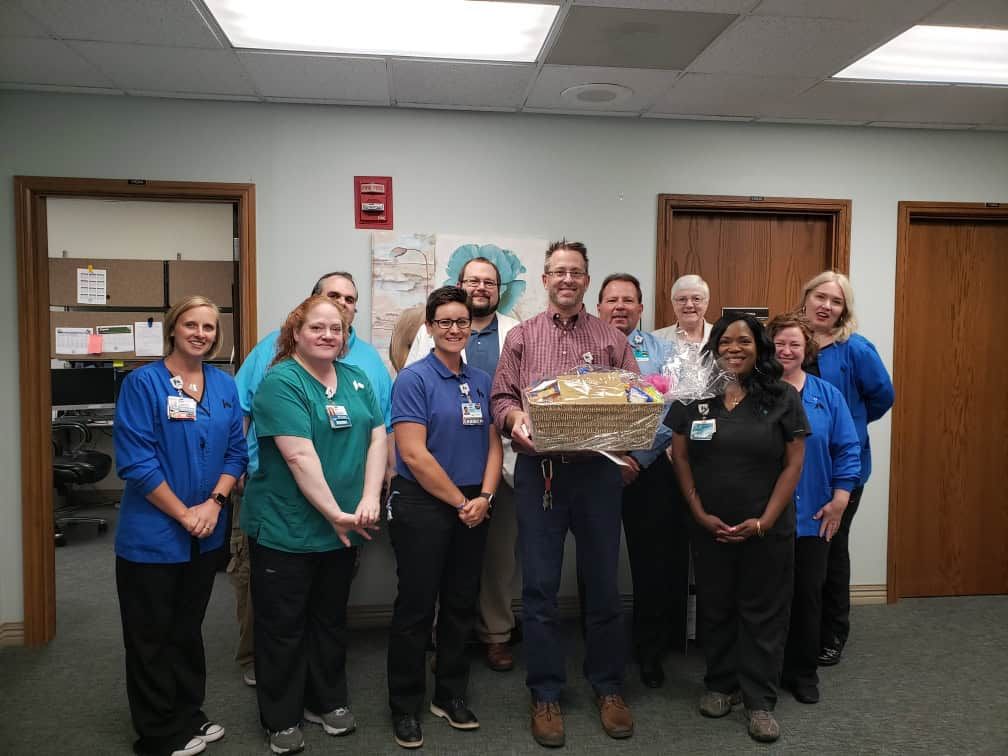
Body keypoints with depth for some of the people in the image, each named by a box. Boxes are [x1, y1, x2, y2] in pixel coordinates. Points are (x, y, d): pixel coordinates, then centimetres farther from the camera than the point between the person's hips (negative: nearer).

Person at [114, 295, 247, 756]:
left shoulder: (225, 385, 5)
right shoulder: (143, 382, -11)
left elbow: (235, 451, 6)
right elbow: (136, 462, -16)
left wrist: (214, 503, -9)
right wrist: (184, 514, -15)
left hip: (206, 535, 5)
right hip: (152, 535, -5)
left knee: (189, 630, 19)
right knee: (152, 636, 9)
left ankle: (189, 717, 35)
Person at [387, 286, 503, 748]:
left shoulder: (482, 381, 8)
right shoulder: (413, 380, -10)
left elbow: (493, 445, 9)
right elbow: (413, 454, -17)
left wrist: (484, 498, -7)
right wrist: (460, 502, -13)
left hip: (473, 509, 6)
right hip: (423, 507, -5)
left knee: (461, 605, 14)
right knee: (416, 607, 4)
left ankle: (451, 695, 31)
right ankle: (405, 707, 20)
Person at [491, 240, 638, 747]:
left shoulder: (612, 338, 9)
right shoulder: (520, 336, 10)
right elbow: (501, 398, 5)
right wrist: (515, 418, -16)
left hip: (598, 470, 0)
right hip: (538, 469, 0)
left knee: (602, 583, 8)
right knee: (540, 586, 6)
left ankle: (608, 688, 27)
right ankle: (545, 694, 21)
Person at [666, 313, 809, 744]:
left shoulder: (784, 399, -3)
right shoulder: (692, 397, 1)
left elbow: (794, 463, -5)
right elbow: (680, 457, 1)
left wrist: (764, 521, -11)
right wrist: (700, 514, -8)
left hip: (767, 529, -1)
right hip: (709, 527, 2)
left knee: (763, 612, 7)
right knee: (715, 607, 13)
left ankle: (760, 700, 20)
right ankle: (720, 685, 30)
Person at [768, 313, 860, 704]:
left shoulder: (828, 396, 3)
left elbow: (848, 449, 3)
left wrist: (839, 499, -4)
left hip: (813, 516, 2)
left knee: (808, 594, 11)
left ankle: (803, 672, 28)